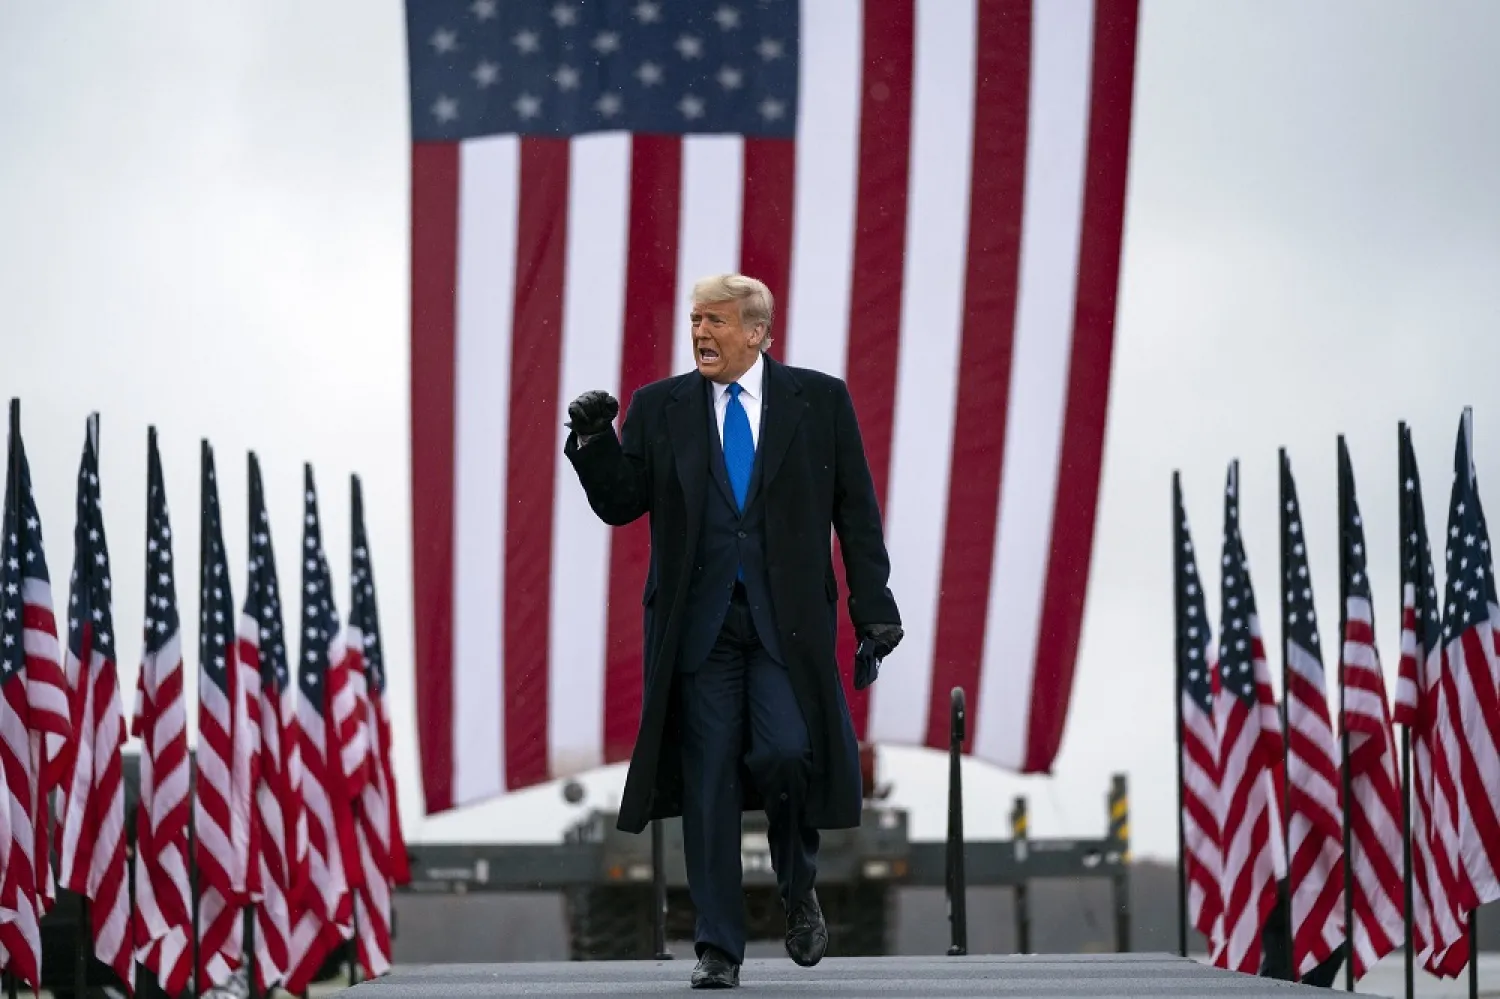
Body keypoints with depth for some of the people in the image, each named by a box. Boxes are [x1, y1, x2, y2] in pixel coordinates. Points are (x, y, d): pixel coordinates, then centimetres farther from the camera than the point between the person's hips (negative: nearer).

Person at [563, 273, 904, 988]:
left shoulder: (819, 400, 5)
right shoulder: (659, 408, 8)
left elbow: (856, 512, 6)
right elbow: (620, 504, 6)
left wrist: (873, 608, 1)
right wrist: (594, 442, -11)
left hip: (789, 622, -1)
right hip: (700, 624, 2)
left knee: (784, 755, -16)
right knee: (709, 783, 0)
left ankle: (798, 889, 14)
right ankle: (718, 949, 9)